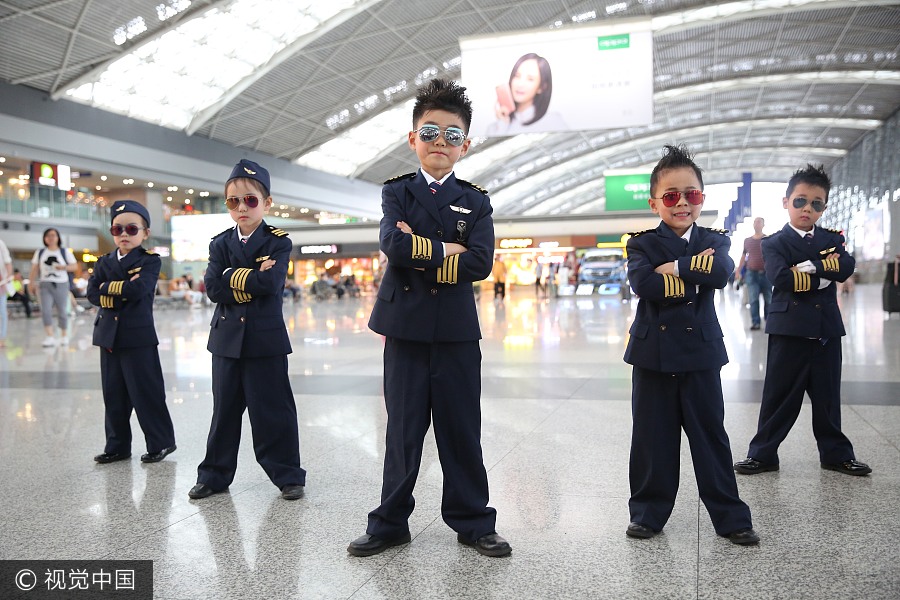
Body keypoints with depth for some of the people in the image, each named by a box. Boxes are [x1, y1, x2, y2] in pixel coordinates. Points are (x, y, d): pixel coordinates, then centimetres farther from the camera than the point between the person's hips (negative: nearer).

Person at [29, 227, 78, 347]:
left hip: (61, 284, -1)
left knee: (62, 311, 5)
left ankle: (64, 335, 20)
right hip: (45, 285, 1)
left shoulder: (65, 252, 4)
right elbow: (35, 269, 10)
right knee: (45, 311, -12)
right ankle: (50, 337, -15)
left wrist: (64, 267, -16)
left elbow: (75, 266, 2)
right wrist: (32, 283, 2)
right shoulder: (40, 252, 10)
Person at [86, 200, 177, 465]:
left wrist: (109, 288, -8)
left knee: (146, 392, 0)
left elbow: (138, 289, -20)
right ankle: (117, 446, 24)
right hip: (108, 336, 6)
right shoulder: (104, 262, 13)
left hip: (138, 336, -5)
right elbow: (92, 293, -2)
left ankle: (160, 443, 12)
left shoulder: (150, 261, -2)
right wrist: (124, 290, -13)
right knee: (113, 395, 12)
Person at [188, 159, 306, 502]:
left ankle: (287, 475, 15)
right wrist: (253, 281, -13)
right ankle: (215, 474, 26)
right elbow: (213, 288, -6)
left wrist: (233, 277, -11)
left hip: (266, 339, -3)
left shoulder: (278, 242, -1)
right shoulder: (220, 244, 9)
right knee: (224, 410, 14)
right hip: (227, 338, 4)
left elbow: (271, 282, -19)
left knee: (273, 411, 3)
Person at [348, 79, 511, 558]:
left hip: (457, 331, 1)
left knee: (462, 431, 8)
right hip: (405, 328, 0)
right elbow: (394, 244, -15)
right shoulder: (397, 192, 6)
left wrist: (420, 256, -13)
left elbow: (480, 263, -10)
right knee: (403, 430, 9)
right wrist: (447, 250, -9)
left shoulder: (476, 201, 7)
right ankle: (390, 523, 24)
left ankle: (472, 522, 23)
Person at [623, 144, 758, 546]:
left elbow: (722, 273, -16)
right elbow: (642, 283, -19)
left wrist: (675, 267, -17)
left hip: (700, 354, 1)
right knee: (652, 437, 8)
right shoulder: (643, 244, 1)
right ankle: (649, 512, 23)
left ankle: (731, 517, 20)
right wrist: (696, 275, -15)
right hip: (653, 353, 0)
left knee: (711, 436, 8)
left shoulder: (714, 241, 6)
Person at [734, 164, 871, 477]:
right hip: (789, 329, -4)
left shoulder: (833, 239, 12)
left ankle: (836, 452, 27)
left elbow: (846, 267, -8)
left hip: (826, 329, 4)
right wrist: (824, 276, -13)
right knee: (779, 395, 2)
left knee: (827, 395, 13)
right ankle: (763, 453, 11)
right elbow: (781, 277, -20)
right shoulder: (774, 243, -2)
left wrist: (808, 267, -15)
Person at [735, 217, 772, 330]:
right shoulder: (747, 241, 11)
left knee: (768, 299, 5)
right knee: (753, 299, -6)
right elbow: (743, 257, 18)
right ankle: (755, 322, -4)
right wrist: (738, 271, 15)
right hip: (751, 273, 1)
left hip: (766, 273, -1)